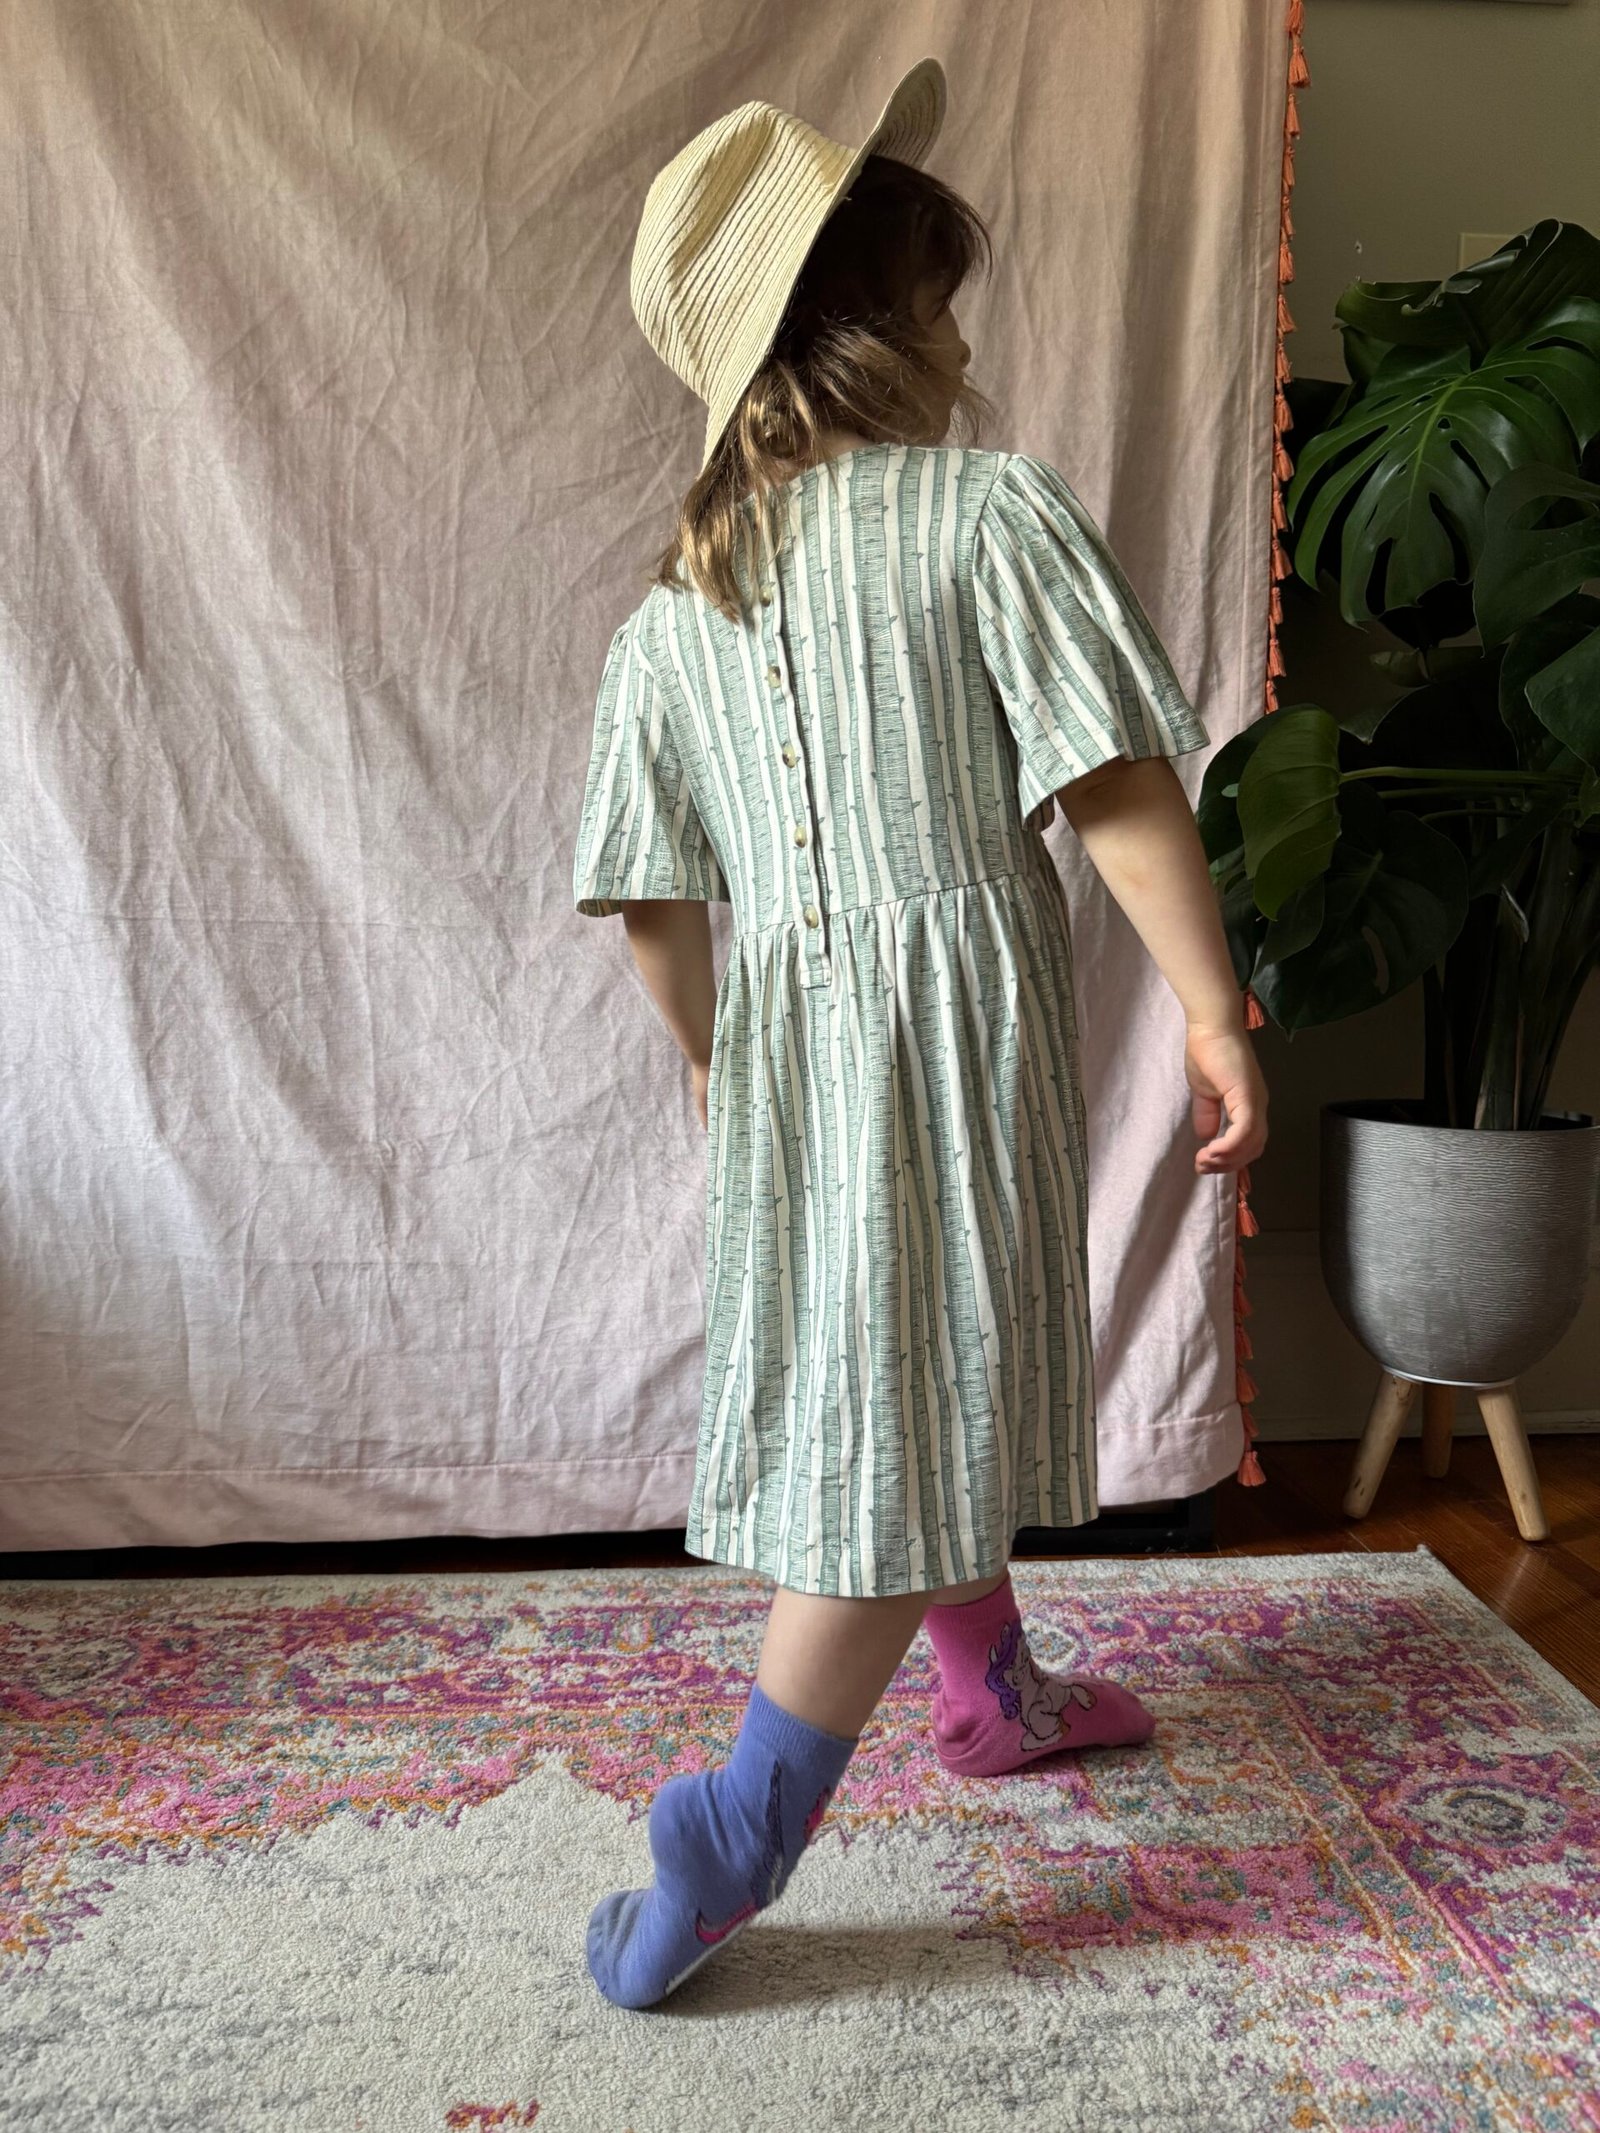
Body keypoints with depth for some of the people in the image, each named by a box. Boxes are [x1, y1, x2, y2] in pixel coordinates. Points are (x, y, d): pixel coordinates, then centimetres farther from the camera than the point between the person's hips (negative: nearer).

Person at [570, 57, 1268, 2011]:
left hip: (782, 1035, 7)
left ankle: (993, 1692, 43)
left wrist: (712, 1057, 22)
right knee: (909, 1406, 1)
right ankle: (737, 1830, 4)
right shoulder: (996, 514, -6)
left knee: (894, 1378, 21)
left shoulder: (673, 602, 9)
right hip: (954, 1004, -6)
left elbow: (649, 898, 8)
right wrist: (1212, 1012, -8)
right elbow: (1118, 786, -14)